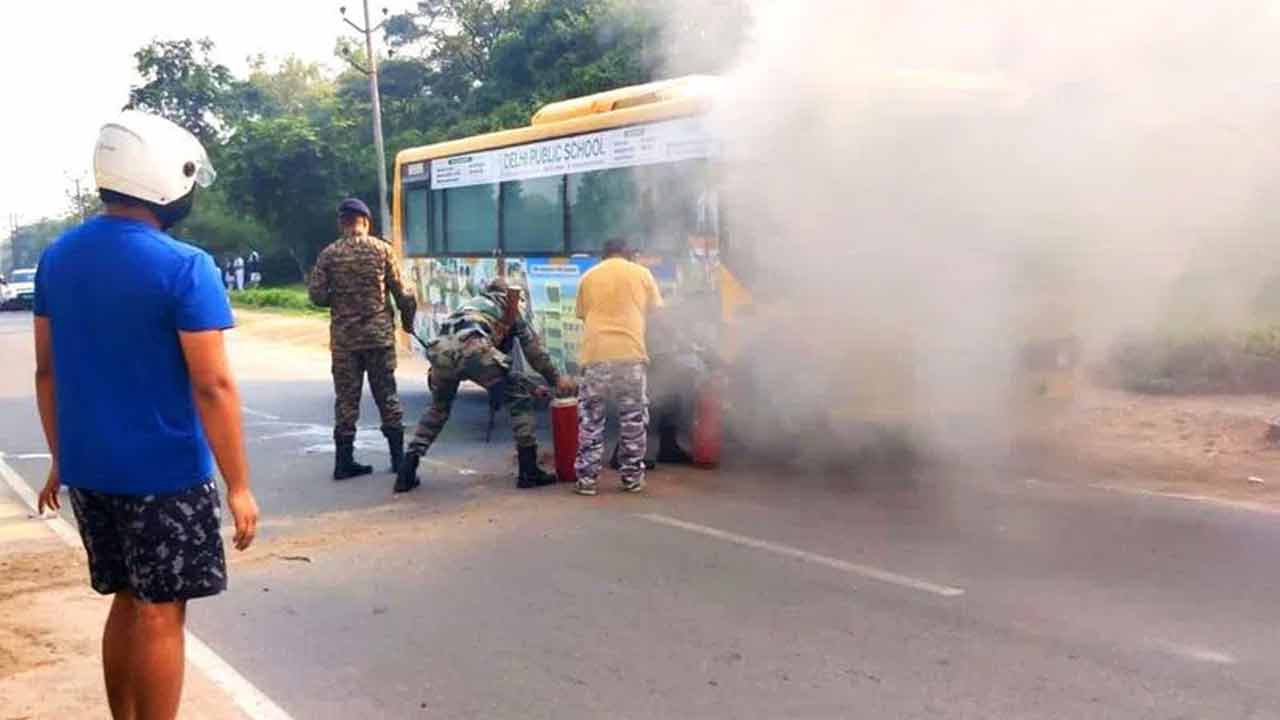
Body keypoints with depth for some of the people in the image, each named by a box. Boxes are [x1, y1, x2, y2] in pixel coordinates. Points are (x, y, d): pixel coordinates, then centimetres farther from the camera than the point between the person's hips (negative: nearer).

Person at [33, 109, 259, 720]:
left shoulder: (57, 258, 4)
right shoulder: (184, 267, -17)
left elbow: (47, 371, 10)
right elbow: (213, 385, -19)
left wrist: (61, 458, 20)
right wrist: (238, 486, -13)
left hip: (88, 469, 7)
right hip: (164, 473, -6)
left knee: (127, 601, 19)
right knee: (159, 613, 4)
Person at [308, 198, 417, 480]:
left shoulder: (329, 254, -1)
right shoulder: (382, 249, -2)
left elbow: (316, 295, -3)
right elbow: (402, 292, -2)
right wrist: (407, 320, 14)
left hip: (343, 337, 0)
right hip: (380, 333, 0)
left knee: (346, 398, 6)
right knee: (387, 395, 9)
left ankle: (344, 461, 5)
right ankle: (398, 456, 12)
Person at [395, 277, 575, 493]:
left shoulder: (471, 303, 43)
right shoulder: (507, 307, 30)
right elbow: (532, 347, 27)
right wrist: (556, 378, 37)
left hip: (440, 349, 5)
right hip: (473, 348, -5)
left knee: (438, 408, 29)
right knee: (519, 398, 12)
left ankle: (406, 473, 24)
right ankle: (529, 471, 11)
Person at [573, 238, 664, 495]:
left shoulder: (588, 277, 15)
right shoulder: (641, 273, 12)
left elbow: (583, 315, 19)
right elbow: (655, 311, 16)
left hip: (595, 354, 1)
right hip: (630, 353, -1)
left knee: (590, 420, 9)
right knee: (634, 419, 10)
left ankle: (587, 479, 7)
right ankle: (632, 477, 13)